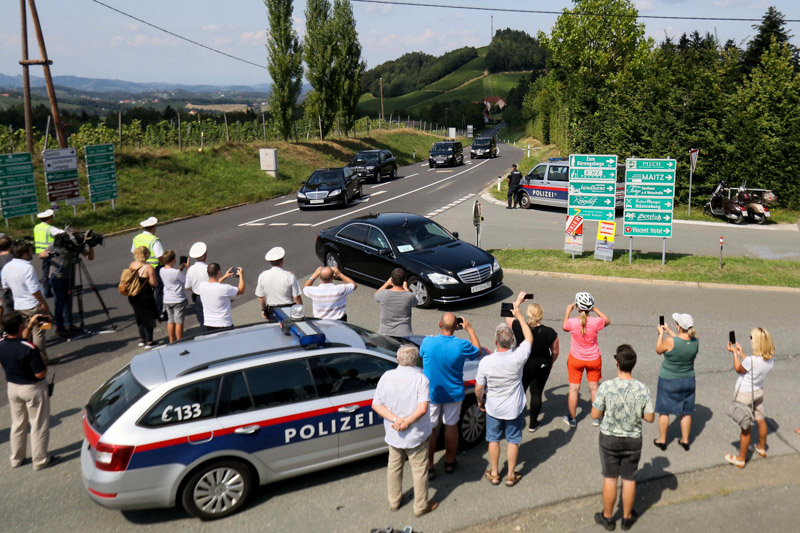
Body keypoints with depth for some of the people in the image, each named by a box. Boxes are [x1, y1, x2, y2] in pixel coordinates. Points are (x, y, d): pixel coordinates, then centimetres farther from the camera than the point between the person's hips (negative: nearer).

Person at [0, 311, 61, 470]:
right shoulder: (30, 349, -29)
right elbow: (40, 374, -23)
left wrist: (30, 325, 12)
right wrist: (42, 360, -6)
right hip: (33, 389, -6)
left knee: (17, 424, 22)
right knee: (39, 426, 9)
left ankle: (16, 458, 35)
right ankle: (41, 460, 21)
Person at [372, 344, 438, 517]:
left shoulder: (387, 377, -9)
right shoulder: (420, 379, -21)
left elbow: (376, 404, -11)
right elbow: (422, 409, -29)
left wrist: (395, 419, -17)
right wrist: (406, 422, -18)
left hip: (393, 434, 4)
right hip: (415, 435, -4)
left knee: (394, 467, 23)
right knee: (419, 470, 15)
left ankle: (394, 501, 41)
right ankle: (421, 506, 30)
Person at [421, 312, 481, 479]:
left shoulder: (427, 342, -21)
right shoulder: (462, 345, -21)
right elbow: (478, 352, 2)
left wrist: (441, 332, 6)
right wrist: (469, 329, 5)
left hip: (431, 393, -1)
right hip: (453, 394, 1)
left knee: (429, 428, 11)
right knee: (451, 425, 19)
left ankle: (429, 467, 17)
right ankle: (450, 462, 34)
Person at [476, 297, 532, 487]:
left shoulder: (486, 361, -26)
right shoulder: (518, 357, -25)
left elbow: (479, 388, -15)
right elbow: (529, 338, -5)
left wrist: (480, 401, 7)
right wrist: (519, 315, -1)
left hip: (493, 408, 0)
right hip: (514, 408, 0)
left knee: (493, 439, 19)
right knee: (513, 441, 18)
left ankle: (494, 474, 32)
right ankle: (511, 475, 30)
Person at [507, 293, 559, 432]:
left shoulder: (518, 328, -20)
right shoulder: (550, 333, -19)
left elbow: (508, 317, 1)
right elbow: (555, 352, -6)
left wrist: (518, 301, 6)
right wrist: (550, 363, 14)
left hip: (522, 366, 1)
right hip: (541, 367, -1)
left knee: (519, 391, 21)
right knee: (536, 393, 13)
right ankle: (533, 423, 24)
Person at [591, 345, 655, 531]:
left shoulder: (605, 387, -21)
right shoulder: (643, 389, -16)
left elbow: (595, 415, -13)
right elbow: (650, 417, -8)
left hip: (609, 439, -1)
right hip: (633, 440, 1)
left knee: (610, 478, 15)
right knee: (629, 479, 18)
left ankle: (607, 517, 30)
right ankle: (627, 517, 34)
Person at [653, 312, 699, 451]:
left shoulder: (670, 341, -27)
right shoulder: (695, 341, -11)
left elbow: (658, 350, -8)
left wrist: (661, 333, 3)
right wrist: (668, 331, 17)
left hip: (669, 381, -4)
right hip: (688, 380, 4)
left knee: (664, 411, 13)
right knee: (686, 412, 18)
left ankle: (662, 440, 25)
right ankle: (685, 440, 30)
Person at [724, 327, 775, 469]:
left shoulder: (752, 360, -33)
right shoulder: (770, 359, -11)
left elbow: (738, 369, -13)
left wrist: (734, 353, -1)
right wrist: (741, 353, 12)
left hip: (745, 395, -7)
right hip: (758, 392, 7)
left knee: (745, 428, 5)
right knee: (760, 421, 26)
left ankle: (741, 459, 21)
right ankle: (762, 448, 50)